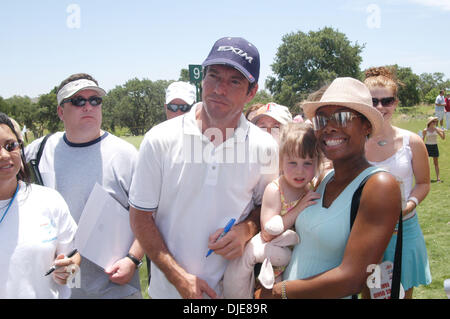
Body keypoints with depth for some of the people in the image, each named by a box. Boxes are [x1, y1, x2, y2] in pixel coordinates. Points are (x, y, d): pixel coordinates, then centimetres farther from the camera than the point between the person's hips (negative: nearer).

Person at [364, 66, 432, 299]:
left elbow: (423, 183, 5)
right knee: (367, 292, 14)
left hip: (403, 230, 0)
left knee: (403, 292, 15)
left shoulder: (412, 142, -6)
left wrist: (409, 205, -14)